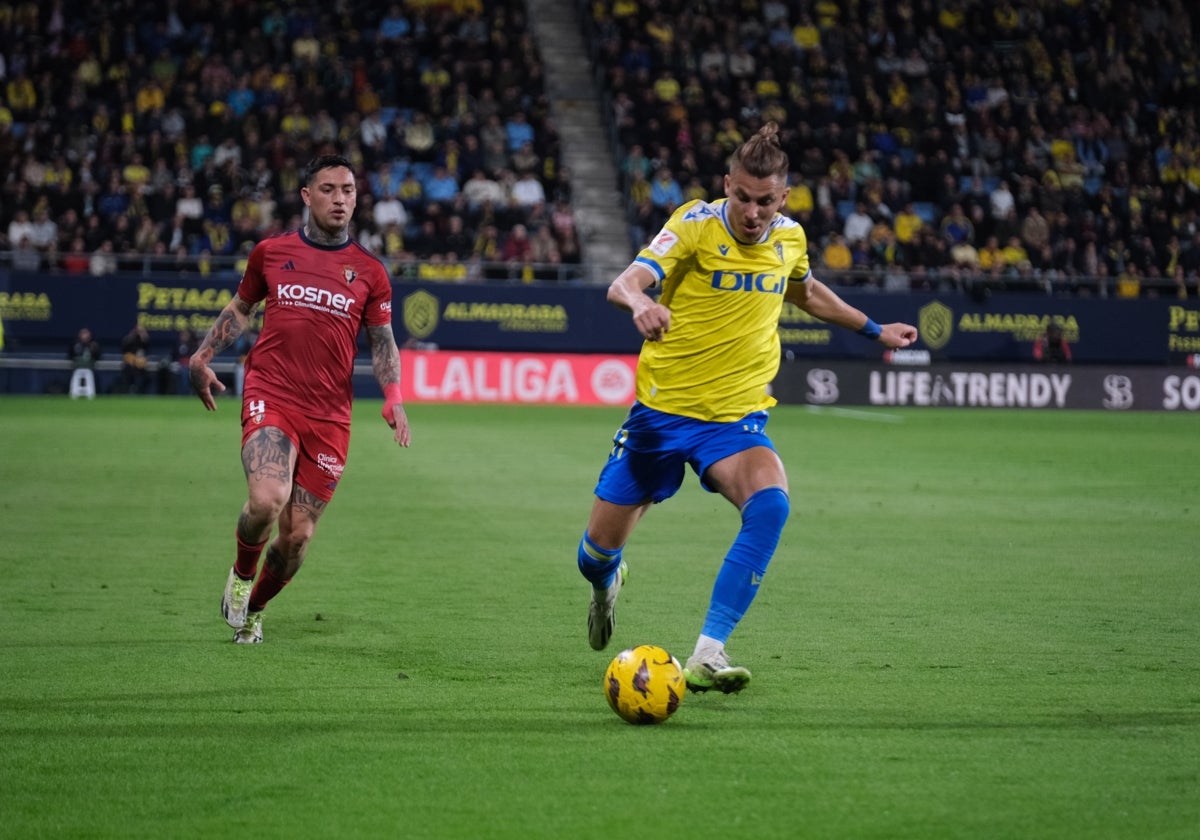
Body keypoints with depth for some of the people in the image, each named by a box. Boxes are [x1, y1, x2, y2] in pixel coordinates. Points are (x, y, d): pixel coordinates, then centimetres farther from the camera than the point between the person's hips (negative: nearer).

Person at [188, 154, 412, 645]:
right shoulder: (270, 252, 7)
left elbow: (382, 343, 11)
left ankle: (252, 610, 31)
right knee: (267, 499, -27)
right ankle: (241, 575, 5)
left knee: (297, 535, 3)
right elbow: (241, 308, 22)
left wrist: (392, 397, -7)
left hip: (329, 415, 2)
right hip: (270, 397, -2)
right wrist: (202, 357, 11)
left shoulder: (369, 272, 7)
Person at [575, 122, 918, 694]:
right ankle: (607, 582, 48)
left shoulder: (789, 238, 2)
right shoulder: (696, 225, -13)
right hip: (662, 410, -2)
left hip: (737, 417, 2)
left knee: (769, 505, -31)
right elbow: (622, 285, -27)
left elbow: (807, 292, 26)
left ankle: (706, 656, -30)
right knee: (597, 555, 6)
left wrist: (874, 330, 32)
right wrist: (641, 304, -50)